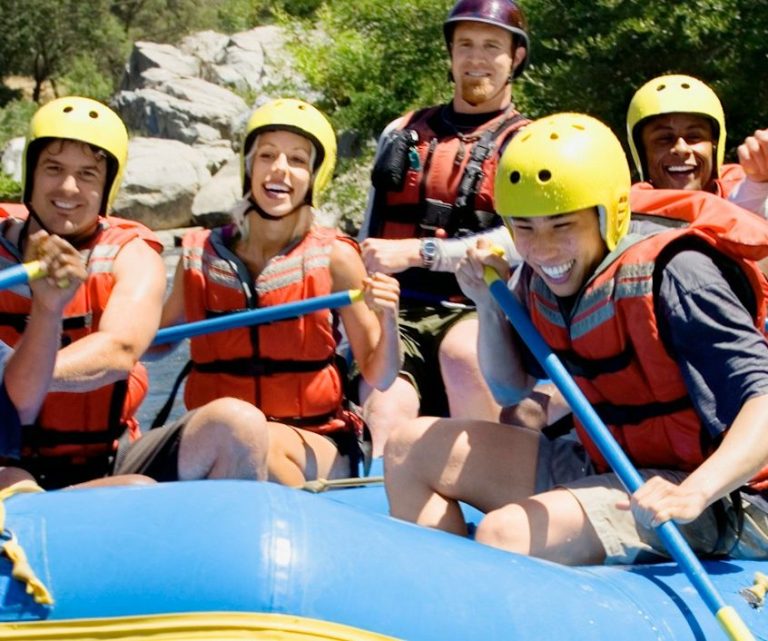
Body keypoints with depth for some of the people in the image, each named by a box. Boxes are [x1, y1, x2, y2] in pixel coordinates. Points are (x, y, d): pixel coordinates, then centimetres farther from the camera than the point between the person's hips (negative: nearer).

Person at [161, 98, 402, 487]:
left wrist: (387, 321, -19)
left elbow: (379, 378, -1)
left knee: (257, 437, -34)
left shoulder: (334, 258, -2)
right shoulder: (200, 255, 5)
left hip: (317, 447, -2)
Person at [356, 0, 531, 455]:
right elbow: (369, 239, 26)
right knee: (385, 410, -27)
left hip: (476, 315, -3)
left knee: (461, 350, -38)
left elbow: (521, 242, -10)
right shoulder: (402, 134, 22)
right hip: (395, 314, 3)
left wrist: (417, 253, -17)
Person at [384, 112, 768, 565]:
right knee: (411, 449, 8)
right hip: (598, 470, 9)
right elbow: (510, 390, 16)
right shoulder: (541, 277, 2)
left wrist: (694, 492, -45)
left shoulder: (674, 276, -21)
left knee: (504, 535, -31)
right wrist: (489, 306, -2)